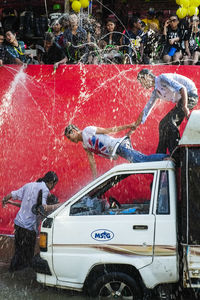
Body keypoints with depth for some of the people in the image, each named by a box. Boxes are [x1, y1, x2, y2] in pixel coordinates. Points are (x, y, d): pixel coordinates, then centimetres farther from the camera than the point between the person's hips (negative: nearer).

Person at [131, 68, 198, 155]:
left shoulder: (162, 78, -15)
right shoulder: (156, 92, 13)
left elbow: (182, 88, -25)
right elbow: (146, 110, 20)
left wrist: (185, 107, -34)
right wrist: (134, 127, 20)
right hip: (181, 101, 10)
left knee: (170, 121, -20)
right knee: (163, 124, 7)